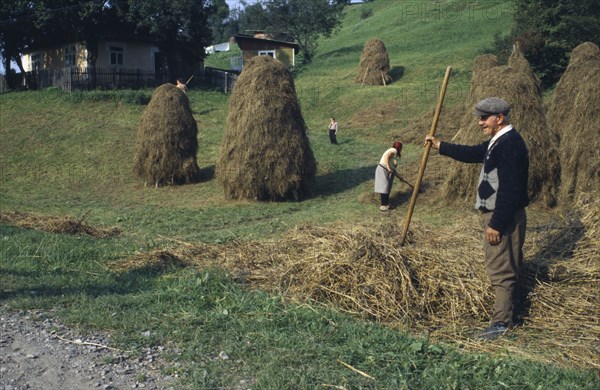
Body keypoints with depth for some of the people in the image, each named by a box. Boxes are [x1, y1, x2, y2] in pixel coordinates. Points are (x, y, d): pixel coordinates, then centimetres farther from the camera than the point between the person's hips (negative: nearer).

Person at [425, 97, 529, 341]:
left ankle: (501, 323, 4)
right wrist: (441, 146, 28)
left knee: (501, 270, -4)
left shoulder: (510, 144, -20)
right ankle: (505, 316, 29)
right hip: (495, 215, 11)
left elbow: (509, 189, -25)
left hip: (504, 218, -11)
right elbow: (473, 154, 28)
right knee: (504, 268, 17)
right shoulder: (498, 141, 12)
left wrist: (496, 224, -24)